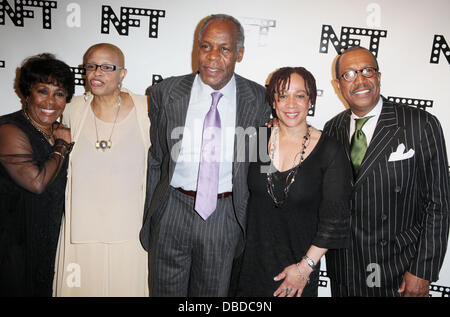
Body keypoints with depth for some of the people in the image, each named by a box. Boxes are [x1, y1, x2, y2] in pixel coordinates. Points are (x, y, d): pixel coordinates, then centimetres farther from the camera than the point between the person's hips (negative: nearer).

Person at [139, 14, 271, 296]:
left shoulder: (258, 99, -4)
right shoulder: (165, 93, -4)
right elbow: (155, 160, 3)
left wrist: (248, 220, 5)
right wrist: (150, 217, 7)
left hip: (225, 215, 0)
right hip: (172, 209, 1)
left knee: (213, 291, 18)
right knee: (166, 289, 17)